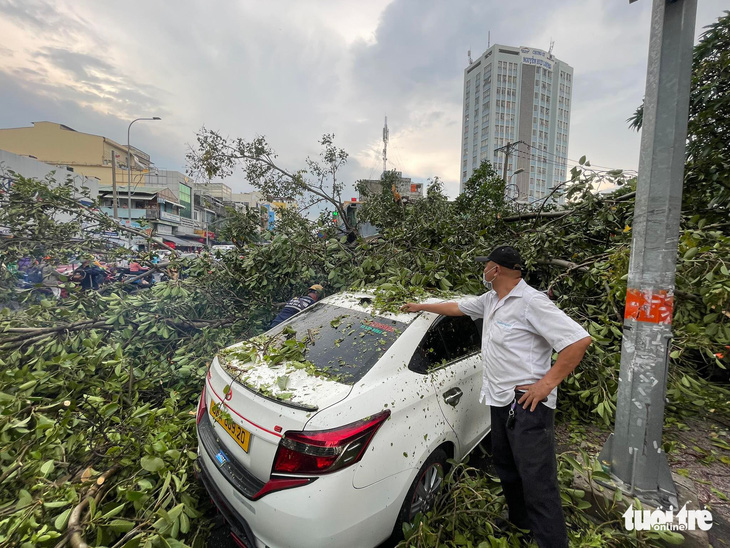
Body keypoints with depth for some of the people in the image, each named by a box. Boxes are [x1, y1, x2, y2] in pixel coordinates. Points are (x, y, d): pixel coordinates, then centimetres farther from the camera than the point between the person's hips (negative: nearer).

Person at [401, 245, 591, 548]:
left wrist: (548, 382, -21)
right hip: (500, 399, 9)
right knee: (505, 467, 24)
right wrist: (420, 306, 27)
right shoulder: (490, 300, 9)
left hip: (527, 403, -9)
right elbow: (457, 307, 22)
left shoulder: (532, 302, -19)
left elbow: (579, 340, -21)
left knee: (537, 481, -4)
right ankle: (520, 521, 44)